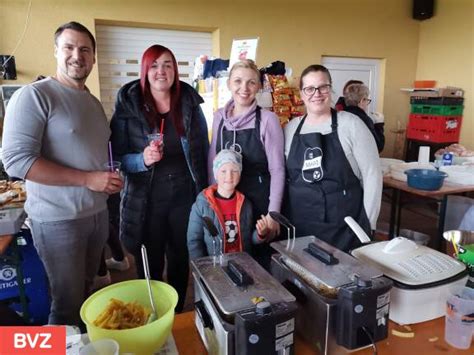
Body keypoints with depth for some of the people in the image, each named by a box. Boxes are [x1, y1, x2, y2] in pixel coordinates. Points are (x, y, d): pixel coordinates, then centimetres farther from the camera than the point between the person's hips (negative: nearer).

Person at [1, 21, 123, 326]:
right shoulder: (34, 95, -11)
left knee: (87, 291, 21)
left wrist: (112, 178, 3)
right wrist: (87, 179, -22)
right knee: (68, 305, 6)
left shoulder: (94, 102, 11)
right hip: (59, 219, -6)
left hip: (98, 213, 7)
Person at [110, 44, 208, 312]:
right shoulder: (128, 107, -5)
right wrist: (143, 159, -24)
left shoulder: (191, 104, 1)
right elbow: (118, 157, -4)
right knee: (149, 268, 11)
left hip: (185, 198, 2)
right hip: (146, 201, -1)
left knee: (181, 263, 17)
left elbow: (204, 151, 6)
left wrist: (206, 193, 3)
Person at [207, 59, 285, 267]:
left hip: (259, 201, -4)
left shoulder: (267, 119, -11)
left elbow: (277, 170, -9)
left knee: (260, 259, 11)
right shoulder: (219, 117, 3)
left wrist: (273, 212, -11)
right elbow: (212, 162, 9)